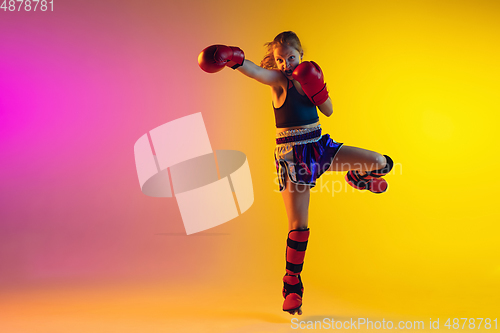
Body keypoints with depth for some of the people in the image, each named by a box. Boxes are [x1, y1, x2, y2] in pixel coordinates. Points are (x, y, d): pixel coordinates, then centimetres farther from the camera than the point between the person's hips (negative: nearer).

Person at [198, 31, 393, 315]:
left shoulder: (307, 76, 9)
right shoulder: (278, 79, -7)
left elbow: (328, 111, 8)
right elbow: (254, 71, -29)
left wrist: (317, 89, -10)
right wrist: (233, 59, -50)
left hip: (318, 145, 5)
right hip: (291, 154, -5)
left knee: (381, 164, -5)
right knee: (298, 224, -5)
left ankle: (358, 177, 32)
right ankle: (292, 285, 11)